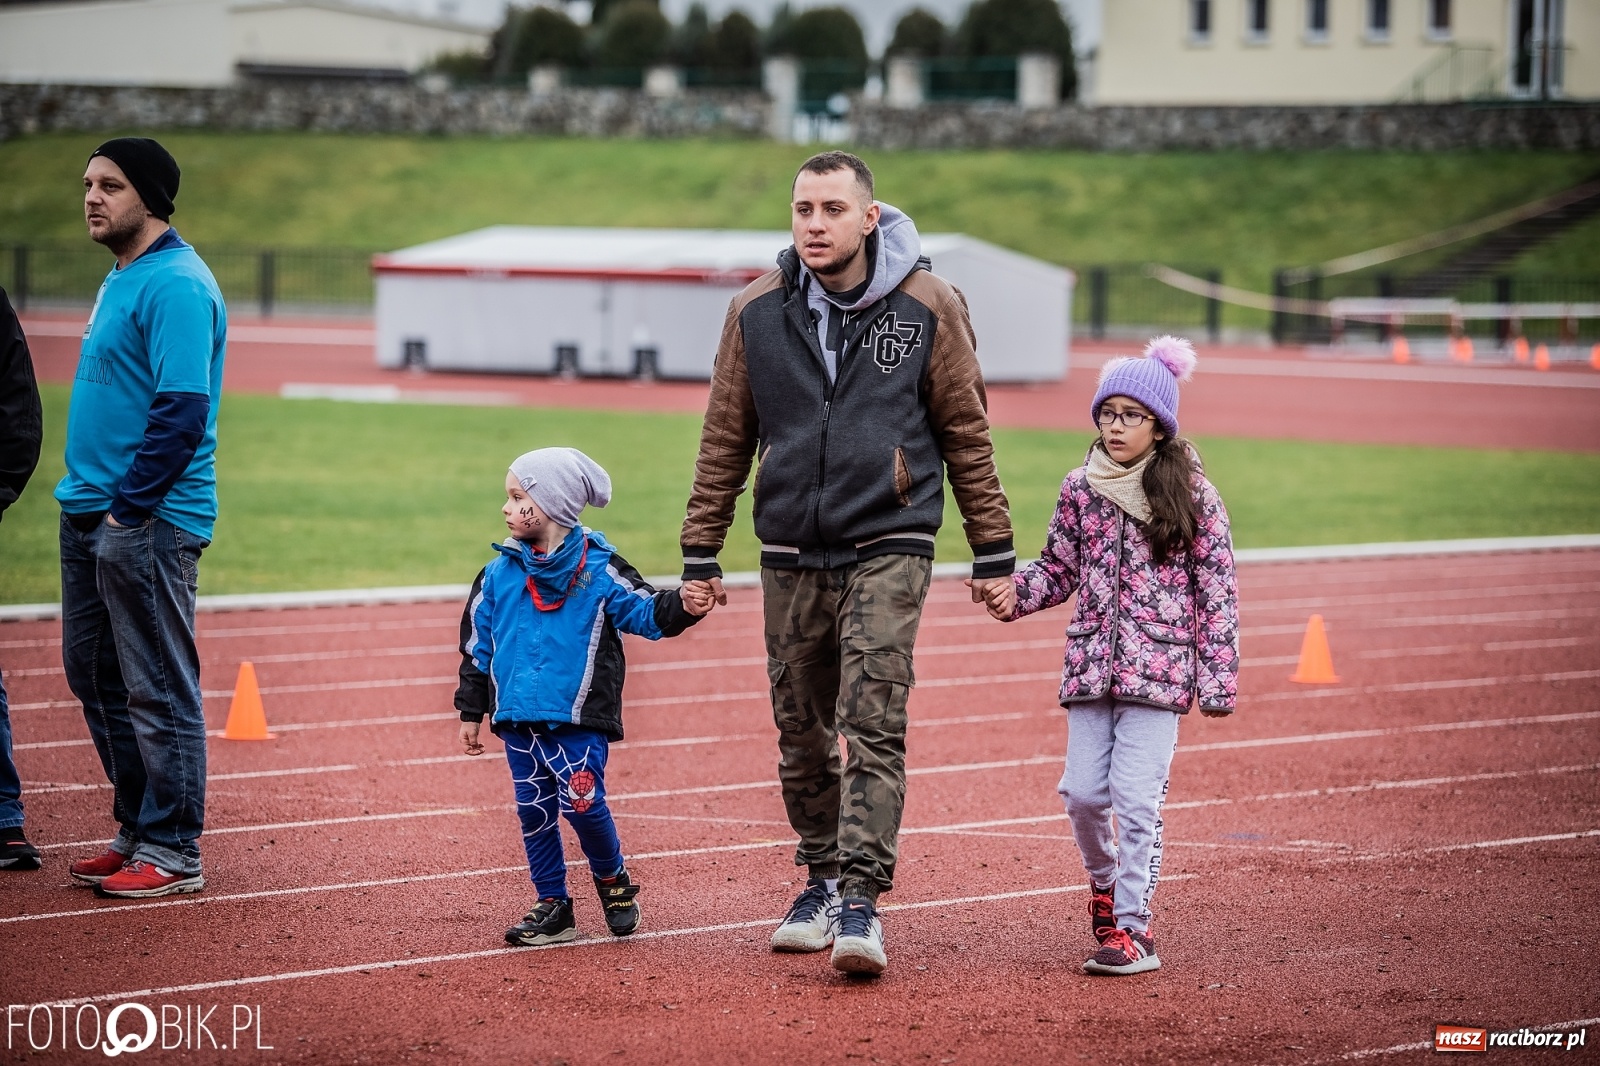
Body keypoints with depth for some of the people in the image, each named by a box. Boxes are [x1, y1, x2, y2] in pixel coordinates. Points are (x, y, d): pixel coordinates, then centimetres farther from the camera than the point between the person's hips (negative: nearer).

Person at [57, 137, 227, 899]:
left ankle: (173, 853, 2)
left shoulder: (175, 286, -15)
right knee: (95, 678, 15)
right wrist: (88, 496, 16)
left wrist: (129, 507, -20)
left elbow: (182, 410, -21)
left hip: (147, 522, -10)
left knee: (158, 691, -4)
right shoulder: (119, 281, 16)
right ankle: (138, 829, 24)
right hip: (90, 516, 10)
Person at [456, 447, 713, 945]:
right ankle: (552, 905, 16)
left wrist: (682, 606, -24)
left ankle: (613, 879, 13)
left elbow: (646, 612, -2)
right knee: (534, 810, 5)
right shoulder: (499, 575, 6)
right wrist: (472, 712, 13)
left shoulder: (598, 567, -4)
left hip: (579, 719, -4)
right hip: (518, 717, 4)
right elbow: (477, 646, 13)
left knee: (581, 802, -13)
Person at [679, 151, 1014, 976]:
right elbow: (725, 438, 11)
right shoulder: (757, 312, 3)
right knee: (802, 732, 8)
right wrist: (701, 552, 10)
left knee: (873, 726, -13)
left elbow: (966, 432, 4)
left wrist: (992, 551, 4)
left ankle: (861, 897, -14)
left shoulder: (928, 306, -3)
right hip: (791, 555, 3)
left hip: (888, 546, -3)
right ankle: (821, 879, 24)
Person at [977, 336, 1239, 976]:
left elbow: (1218, 592, -1)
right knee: (1082, 791, 3)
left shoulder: (1193, 497, -3)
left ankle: (1133, 927, -2)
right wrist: (1015, 593, -6)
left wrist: (1219, 681, -5)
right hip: (1091, 665, 4)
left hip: (1159, 670, -4)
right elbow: (1059, 569, 15)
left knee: (1137, 797, -9)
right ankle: (1103, 877, 32)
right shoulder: (1080, 490, 7)